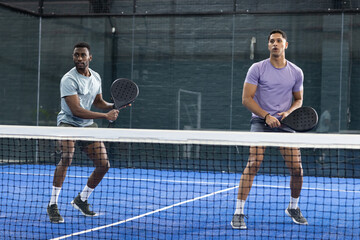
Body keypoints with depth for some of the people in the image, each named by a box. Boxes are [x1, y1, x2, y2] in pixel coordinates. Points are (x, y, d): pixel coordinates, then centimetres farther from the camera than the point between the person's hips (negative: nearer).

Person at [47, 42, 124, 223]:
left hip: (88, 125, 7)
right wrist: (105, 116, -24)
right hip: (68, 122, -7)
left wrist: (115, 106, 1)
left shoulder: (96, 77, 6)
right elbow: (77, 110, -24)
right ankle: (52, 204, -23)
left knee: (103, 165, 2)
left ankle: (81, 200, 23)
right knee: (67, 157, -31)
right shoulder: (69, 80, -18)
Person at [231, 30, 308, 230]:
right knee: (253, 164, -20)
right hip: (260, 121, -3)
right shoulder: (257, 69, -4)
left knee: (297, 168, -3)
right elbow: (246, 98, -6)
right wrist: (266, 116, -18)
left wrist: (288, 112, -5)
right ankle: (239, 212, -15)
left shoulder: (296, 73, 6)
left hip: (284, 123, 3)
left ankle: (293, 208, 24)